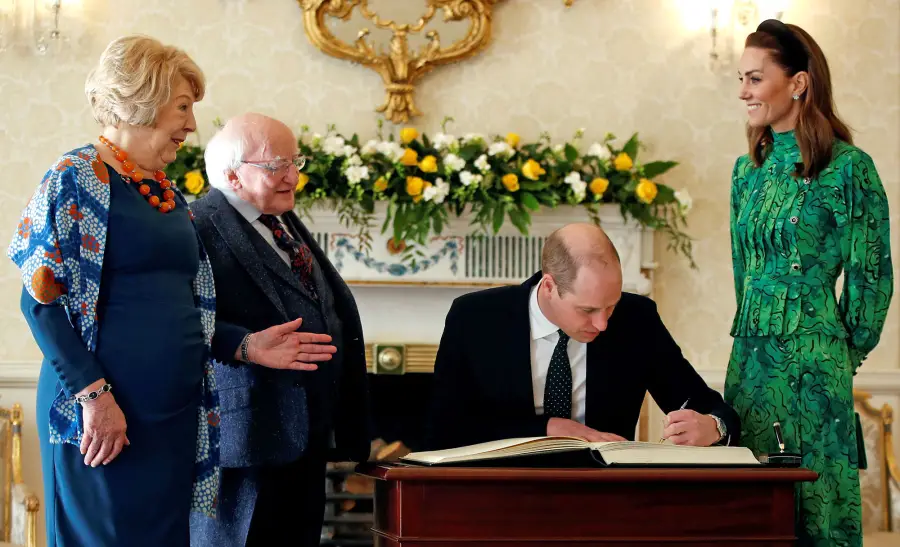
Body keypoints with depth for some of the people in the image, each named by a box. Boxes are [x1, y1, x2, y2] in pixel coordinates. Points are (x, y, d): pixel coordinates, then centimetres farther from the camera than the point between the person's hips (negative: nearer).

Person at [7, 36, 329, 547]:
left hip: (175, 414, 8)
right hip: (104, 418, -7)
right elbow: (42, 297, -12)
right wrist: (93, 393, -18)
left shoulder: (169, 194, 17)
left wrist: (247, 344, 7)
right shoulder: (78, 178, -6)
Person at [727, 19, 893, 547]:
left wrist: (843, 355, 2)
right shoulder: (749, 169, 11)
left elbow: (872, 277, -5)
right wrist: (755, 336, 17)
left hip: (812, 365, -6)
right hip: (750, 358, 6)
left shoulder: (847, 167, -9)